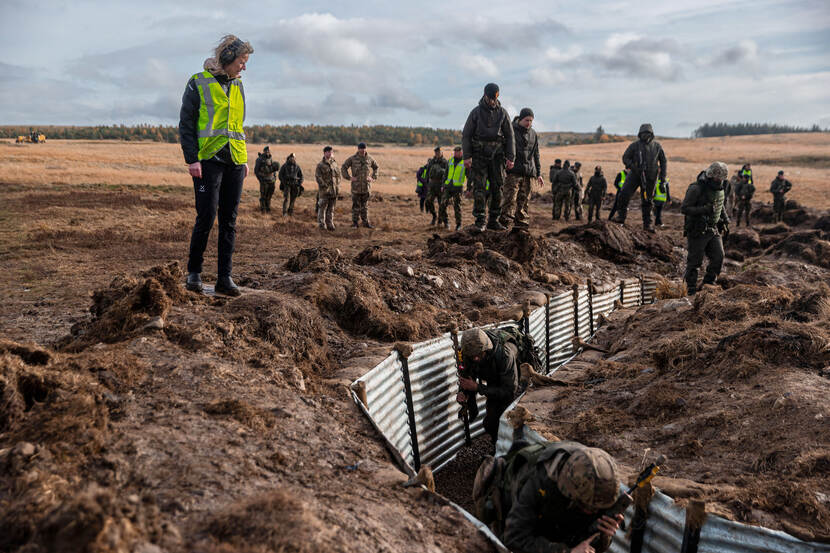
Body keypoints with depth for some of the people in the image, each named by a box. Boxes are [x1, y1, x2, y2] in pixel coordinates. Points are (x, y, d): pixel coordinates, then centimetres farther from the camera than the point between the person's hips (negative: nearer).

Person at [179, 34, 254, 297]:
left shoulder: (238, 86, 16)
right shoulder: (198, 83, -2)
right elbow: (186, 124, -4)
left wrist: (244, 159, 15)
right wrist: (192, 158, -13)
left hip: (234, 162, 6)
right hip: (208, 160, -5)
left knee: (229, 221, 3)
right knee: (206, 217, -7)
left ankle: (224, 277, 8)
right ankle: (194, 271, 10)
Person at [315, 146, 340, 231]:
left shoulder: (334, 163, 13)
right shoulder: (320, 164, -5)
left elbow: (338, 175, 19)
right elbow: (317, 176, -10)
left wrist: (337, 186, 10)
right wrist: (324, 185, -15)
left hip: (333, 189, 6)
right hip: (324, 190, -5)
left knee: (331, 208, 9)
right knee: (322, 207, -3)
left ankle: (330, 224, 15)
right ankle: (322, 224, 3)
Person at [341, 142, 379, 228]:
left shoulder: (369, 158, 6)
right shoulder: (353, 159, -3)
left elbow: (376, 167, 23)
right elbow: (343, 168, 3)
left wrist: (374, 177, 12)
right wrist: (349, 178, -5)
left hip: (366, 186, 3)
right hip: (356, 186, -3)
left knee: (365, 205, 9)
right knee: (356, 205, 1)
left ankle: (365, 222, 15)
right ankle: (355, 223, 8)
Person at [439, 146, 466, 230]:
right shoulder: (450, 160, 11)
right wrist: (443, 185, 17)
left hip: (457, 188, -4)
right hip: (447, 186, 4)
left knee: (457, 207, -3)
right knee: (442, 205, -5)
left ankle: (458, 224, 9)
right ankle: (445, 222, 11)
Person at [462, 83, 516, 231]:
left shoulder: (502, 113, 6)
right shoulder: (476, 112, 1)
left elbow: (510, 136, 7)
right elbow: (466, 135, 0)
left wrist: (510, 157, -2)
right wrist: (467, 156, -10)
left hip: (497, 155, 2)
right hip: (479, 155, -2)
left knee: (497, 188, 1)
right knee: (479, 187, -9)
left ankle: (493, 220, 8)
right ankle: (480, 220, -8)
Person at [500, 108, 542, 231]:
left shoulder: (533, 134, 17)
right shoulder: (511, 131, 1)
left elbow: (536, 155, 22)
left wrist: (538, 173, 17)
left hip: (528, 172, 5)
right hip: (513, 171, -5)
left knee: (524, 200, 4)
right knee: (510, 198, -13)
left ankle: (521, 223, 7)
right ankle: (504, 221, -13)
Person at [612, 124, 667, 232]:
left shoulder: (657, 146, 6)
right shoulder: (635, 145, -1)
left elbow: (663, 160, 15)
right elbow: (625, 157, 0)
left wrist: (663, 176, 8)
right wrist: (632, 167, -19)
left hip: (650, 176, 2)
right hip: (635, 174, -2)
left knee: (647, 200, 8)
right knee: (625, 193, -19)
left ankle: (647, 223, 16)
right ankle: (621, 216, -6)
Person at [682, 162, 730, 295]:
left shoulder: (719, 189, 7)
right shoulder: (696, 189, -17)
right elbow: (684, 208, -20)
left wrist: (725, 221, 17)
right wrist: (704, 210, -28)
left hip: (713, 230, 7)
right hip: (697, 232, -7)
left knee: (718, 257, -2)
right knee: (695, 261, 0)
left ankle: (708, 284, 14)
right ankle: (691, 290, 12)